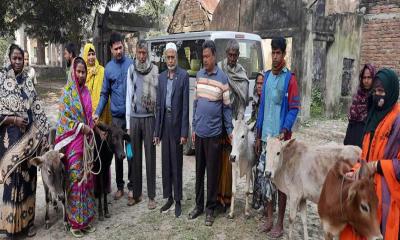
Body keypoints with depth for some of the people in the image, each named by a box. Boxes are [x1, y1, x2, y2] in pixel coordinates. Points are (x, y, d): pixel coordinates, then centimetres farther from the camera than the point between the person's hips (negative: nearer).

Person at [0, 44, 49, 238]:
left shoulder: (27, 80, 9)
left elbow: (37, 107, 9)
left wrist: (43, 132, 4)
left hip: (30, 136, 4)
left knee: (29, 178, 10)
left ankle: (27, 221, 23)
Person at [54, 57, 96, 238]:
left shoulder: (86, 91, 11)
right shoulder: (67, 91, -6)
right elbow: (63, 117, -10)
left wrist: (90, 129, 6)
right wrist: (81, 127, -14)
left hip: (86, 141, 6)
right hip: (73, 141, -5)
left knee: (86, 178, 9)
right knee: (75, 179, 0)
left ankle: (86, 219, 20)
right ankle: (75, 222, 12)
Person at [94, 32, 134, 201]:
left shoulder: (131, 64, -1)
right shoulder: (108, 68, 5)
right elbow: (105, 94, 7)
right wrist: (97, 113, -4)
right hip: (116, 116, 2)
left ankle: (132, 185, 19)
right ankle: (119, 186, 23)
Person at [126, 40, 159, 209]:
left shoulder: (155, 69, 0)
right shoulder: (131, 69, 8)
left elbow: (158, 94, -1)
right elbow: (128, 95, 9)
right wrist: (128, 122, 4)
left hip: (149, 117, -3)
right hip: (134, 117, 3)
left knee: (150, 156, 2)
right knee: (135, 156, 8)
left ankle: (151, 196, 11)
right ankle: (136, 193, 21)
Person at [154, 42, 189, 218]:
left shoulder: (183, 75, -5)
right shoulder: (161, 77, 11)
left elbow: (185, 105, -8)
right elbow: (159, 104, 11)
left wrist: (184, 132, -12)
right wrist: (157, 131, 8)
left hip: (177, 123, -5)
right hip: (164, 123, 5)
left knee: (177, 163, 2)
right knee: (165, 162, 11)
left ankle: (178, 200, 15)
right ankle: (168, 198, 24)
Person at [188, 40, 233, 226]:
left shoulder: (222, 78, -6)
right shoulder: (199, 75, 9)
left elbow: (227, 107, -3)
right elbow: (195, 102, 12)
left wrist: (230, 131, -6)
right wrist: (194, 128, 10)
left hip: (214, 134, -5)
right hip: (199, 132, 5)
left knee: (212, 173, 5)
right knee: (199, 171, 14)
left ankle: (210, 209, 18)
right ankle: (199, 205, 28)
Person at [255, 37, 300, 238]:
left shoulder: (290, 78, -6)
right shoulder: (266, 76, 12)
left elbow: (294, 109, -8)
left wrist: (284, 131, -21)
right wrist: (258, 135, 14)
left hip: (281, 137, -6)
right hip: (266, 136, 6)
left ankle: (280, 224, 13)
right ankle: (269, 219, 24)